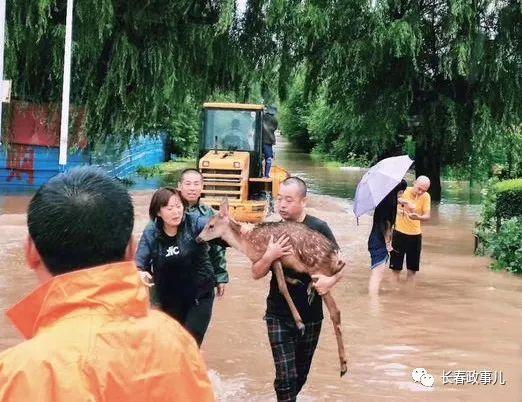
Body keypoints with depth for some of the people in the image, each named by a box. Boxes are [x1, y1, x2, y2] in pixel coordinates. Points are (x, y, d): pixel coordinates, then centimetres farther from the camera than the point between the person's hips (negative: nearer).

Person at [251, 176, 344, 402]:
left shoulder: (318, 228, -9)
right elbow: (256, 274, -1)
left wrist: (331, 280, -24)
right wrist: (269, 256, -20)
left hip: (311, 315, 0)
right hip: (279, 315, 0)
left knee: (301, 374, 17)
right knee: (285, 375, -8)